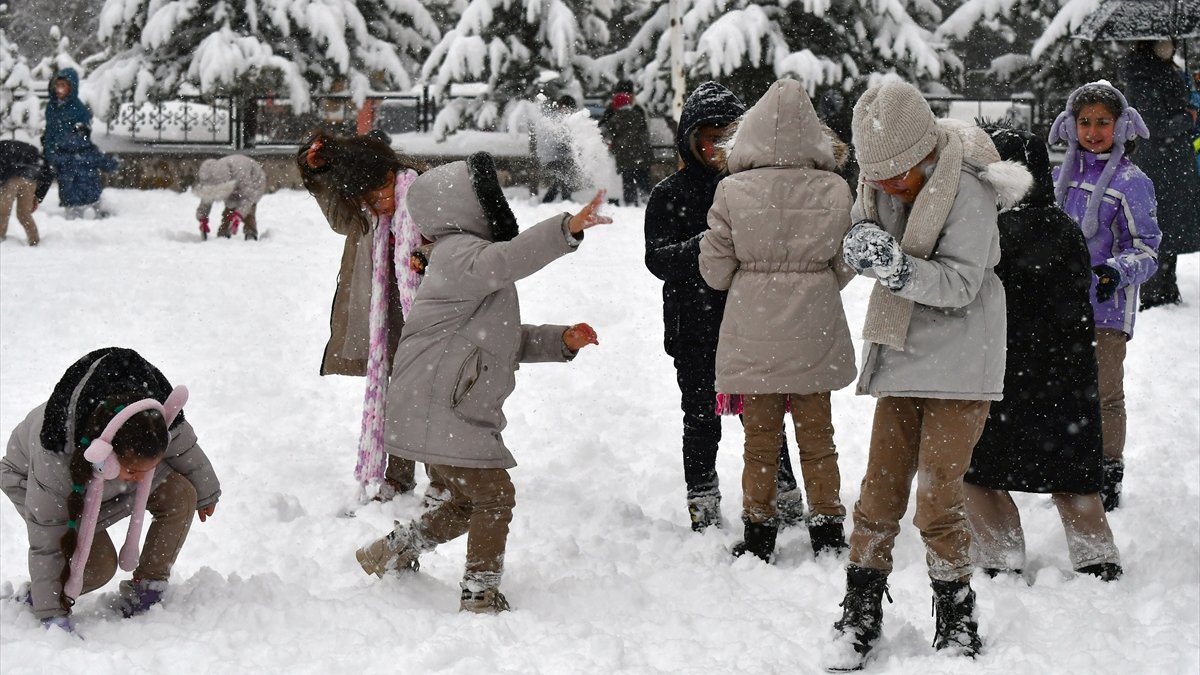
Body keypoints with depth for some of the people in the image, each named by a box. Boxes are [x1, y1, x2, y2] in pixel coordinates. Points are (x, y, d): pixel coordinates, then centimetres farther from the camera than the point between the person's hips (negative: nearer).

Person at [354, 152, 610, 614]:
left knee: (470, 501, 22)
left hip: (455, 414, 11)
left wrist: (561, 341, 11)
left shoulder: (466, 257, 22)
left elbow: (509, 341, 26)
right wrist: (566, 230, -49)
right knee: (495, 496, -7)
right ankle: (481, 594, -2)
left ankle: (391, 553, 30)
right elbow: (505, 260, -38)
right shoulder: (458, 254, -13)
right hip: (439, 415, -11)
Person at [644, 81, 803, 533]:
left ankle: (785, 501, 16)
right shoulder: (670, 194, 2)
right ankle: (703, 510, 17)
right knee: (701, 422, 6)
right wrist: (701, 248, -27)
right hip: (694, 330, 0)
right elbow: (657, 259, -9)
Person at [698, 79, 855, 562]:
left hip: (753, 337, -1)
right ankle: (828, 532, 22)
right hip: (815, 336, 1)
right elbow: (845, 267, 2)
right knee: (817, 439, 15)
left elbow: (715, 270, -6)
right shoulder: (835, 192, -9)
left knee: (761, 441, 11)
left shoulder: (733, 192, -13)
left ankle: (758, 536, 17)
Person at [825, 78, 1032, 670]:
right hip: (902, 360, 6)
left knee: (938, 503, -6)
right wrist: (865, 248, -15)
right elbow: (859, 238, 8)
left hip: (958, 367, -6)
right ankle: (860, 617, 16)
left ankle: (958, 627, 9)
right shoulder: (881, 186, 2)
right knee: (879, 494, 6)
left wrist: (899, 267, -35)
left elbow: (960, 285, -20)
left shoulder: (967, 193, -17)